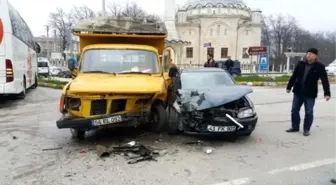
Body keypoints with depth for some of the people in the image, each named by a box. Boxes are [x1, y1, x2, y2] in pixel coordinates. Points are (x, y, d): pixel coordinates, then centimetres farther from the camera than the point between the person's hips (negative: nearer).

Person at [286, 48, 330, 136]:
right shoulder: (301, 64, 3)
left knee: (309, 112, 4)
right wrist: (289, 87, 12)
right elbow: (294, 76, 10)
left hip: (310, 94, -4)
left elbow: (325, 80, -9)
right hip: (298, 92, 4)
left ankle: (306, 129, 18)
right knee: (294, 110, 10)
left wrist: (327, 93, -16)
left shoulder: (320, 66, -7)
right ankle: (295, 127, 24)